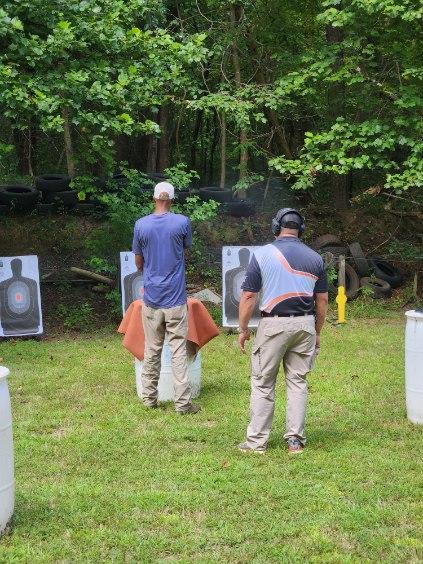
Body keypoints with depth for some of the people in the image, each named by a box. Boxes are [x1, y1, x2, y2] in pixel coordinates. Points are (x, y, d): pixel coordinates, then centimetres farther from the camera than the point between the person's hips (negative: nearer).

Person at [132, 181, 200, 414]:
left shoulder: (141, 225, -2)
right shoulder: (182, 222, -6)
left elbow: (138, 262, 8)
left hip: (151, 297, 2)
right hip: (175, 298, -2)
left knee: (152, 350, 11)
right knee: (178, 350, 0)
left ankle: (149, 398, 19)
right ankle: (183, 403, 0)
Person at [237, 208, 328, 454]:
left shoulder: (263, 254, -4)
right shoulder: (315, 258, 5)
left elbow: (248, 296, -6)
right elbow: (322, 300, 8)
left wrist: (243, 329, 4)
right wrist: (317, 332, 18)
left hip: (274, 324, -3)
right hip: (305, 324, 3)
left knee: (263, 383, 6)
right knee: (298, 382, 12)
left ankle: (257, 441, 9)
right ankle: (296, 439, 14)